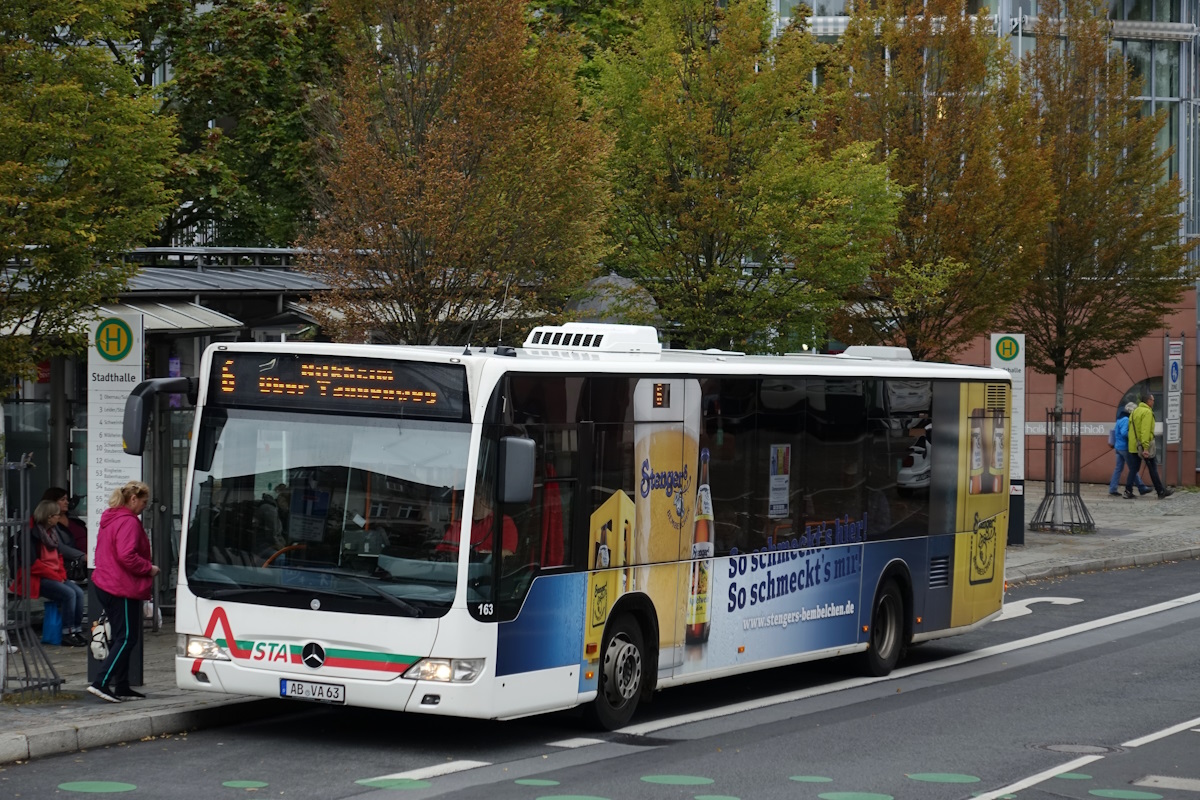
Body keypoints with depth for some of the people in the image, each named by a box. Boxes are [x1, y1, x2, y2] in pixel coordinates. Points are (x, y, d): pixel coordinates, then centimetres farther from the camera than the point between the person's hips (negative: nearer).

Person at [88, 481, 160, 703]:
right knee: (127, 638, -6)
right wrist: (149, 569, -11)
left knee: (121, 637, 14)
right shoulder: (129, 522, -16)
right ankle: (101, 683, -13)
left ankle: (121, 687, 16)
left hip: (105, 584, 10)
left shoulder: (109, 519, 15)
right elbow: (127, 556, -26)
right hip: (123, 589, -10)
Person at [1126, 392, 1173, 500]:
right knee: (1153, 469, 1)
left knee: (1133, 469, 8)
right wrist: (1145, 448, -25)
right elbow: (1145, 431, -21)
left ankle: (1128, 491, 0)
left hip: (1133, 446, 8)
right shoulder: (1147, 412, -12)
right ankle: (1161, 491, 9)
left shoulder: (1134, 412, 15)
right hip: (1143, 446, -8)